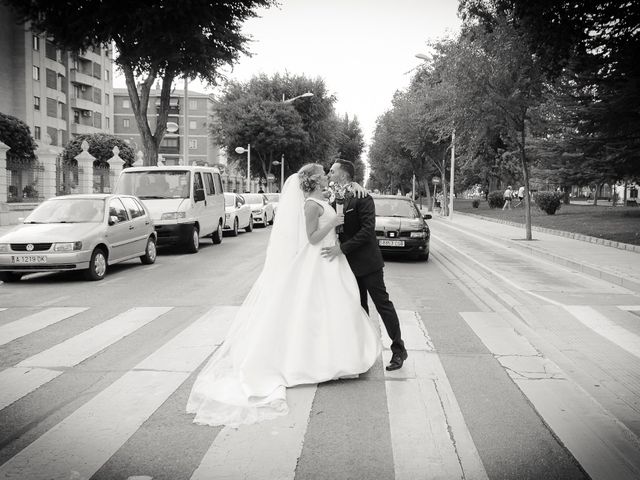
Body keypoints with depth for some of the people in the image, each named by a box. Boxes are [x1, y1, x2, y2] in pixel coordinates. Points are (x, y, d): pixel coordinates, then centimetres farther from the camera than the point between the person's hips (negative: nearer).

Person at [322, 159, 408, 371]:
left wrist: (342, 248, -28)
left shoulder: (362, 197, -15)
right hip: (349, 265, 7)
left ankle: (398, 350, 10)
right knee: (359, 307, 15)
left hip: (367, 262, -7)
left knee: (382, 304, 0)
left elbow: (368, 229, -23)